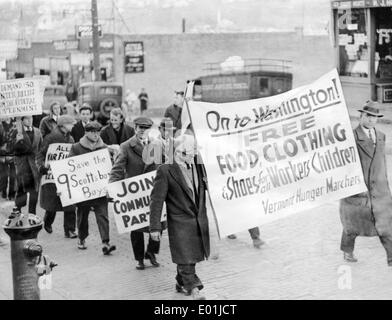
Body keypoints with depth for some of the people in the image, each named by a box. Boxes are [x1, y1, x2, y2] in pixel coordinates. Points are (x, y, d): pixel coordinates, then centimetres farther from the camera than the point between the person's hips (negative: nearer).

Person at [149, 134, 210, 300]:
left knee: (191, 256, 15)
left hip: (199, 221, 6)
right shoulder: (166, 171, -12)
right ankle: (193, 288, -1)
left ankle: (181, 283, 33)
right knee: (185, 257, -7)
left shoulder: (200, 167, 5)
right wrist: (155, 226, -14)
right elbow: (157, 200, -12)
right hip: (180, 222, -6)